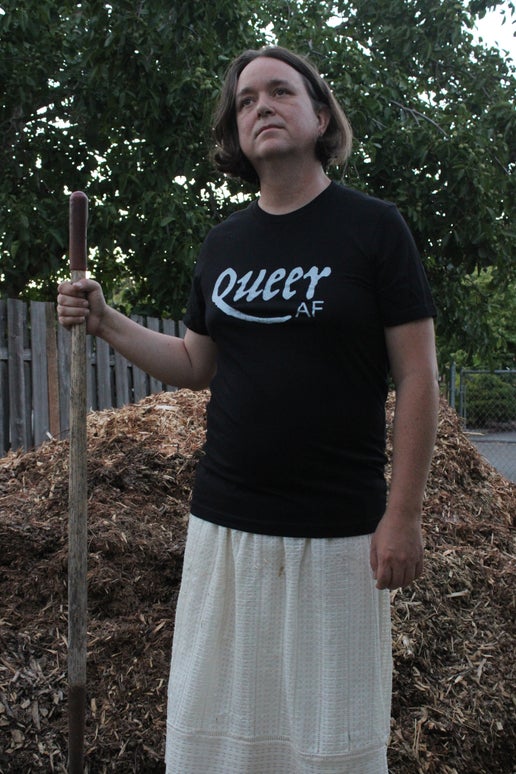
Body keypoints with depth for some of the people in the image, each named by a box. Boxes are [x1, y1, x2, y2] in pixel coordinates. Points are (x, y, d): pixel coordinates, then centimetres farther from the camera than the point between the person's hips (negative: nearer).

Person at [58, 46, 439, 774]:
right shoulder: (224, 242, 9)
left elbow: (417, 377, -7)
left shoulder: (374, 227, -5)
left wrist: (403, 515, -10)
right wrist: (107, 322, 3)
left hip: (336, 531, -4)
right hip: (224, 522, 4)